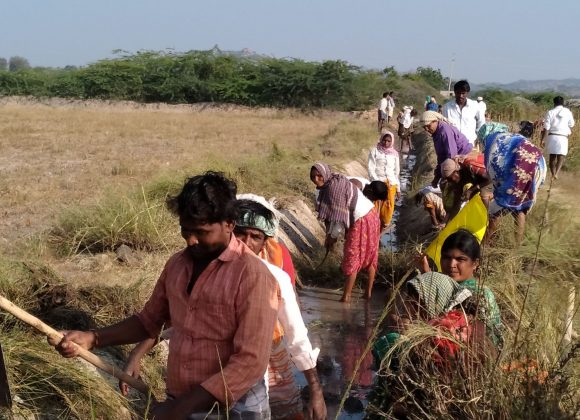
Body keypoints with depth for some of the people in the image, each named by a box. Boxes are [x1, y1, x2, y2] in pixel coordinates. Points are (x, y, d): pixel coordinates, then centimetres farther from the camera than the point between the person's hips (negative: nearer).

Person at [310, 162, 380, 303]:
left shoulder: (335, 185, -23)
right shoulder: (327, 186, 7)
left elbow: (340, 214, -23)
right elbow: (329, 212, 10)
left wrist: (333, 236, -15)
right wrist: (329, 235, 5)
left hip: (361, 221, -10)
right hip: (367, 217, 10)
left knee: (352, 258, -1)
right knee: (369, 255, 16)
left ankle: (346, 296, 6)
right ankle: (368, 292, 27)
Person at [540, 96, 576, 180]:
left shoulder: (550, 112, -1)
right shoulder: (567, 111, 2)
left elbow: (546, 127, -7)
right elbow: (571, 124, 13)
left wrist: (543, 139, -5)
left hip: (551, 136, 1)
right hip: (562, 137, -1)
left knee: (552, 156, 14)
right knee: (561, 156, 0)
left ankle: (553, 174, 16)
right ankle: (556, 173, -23)